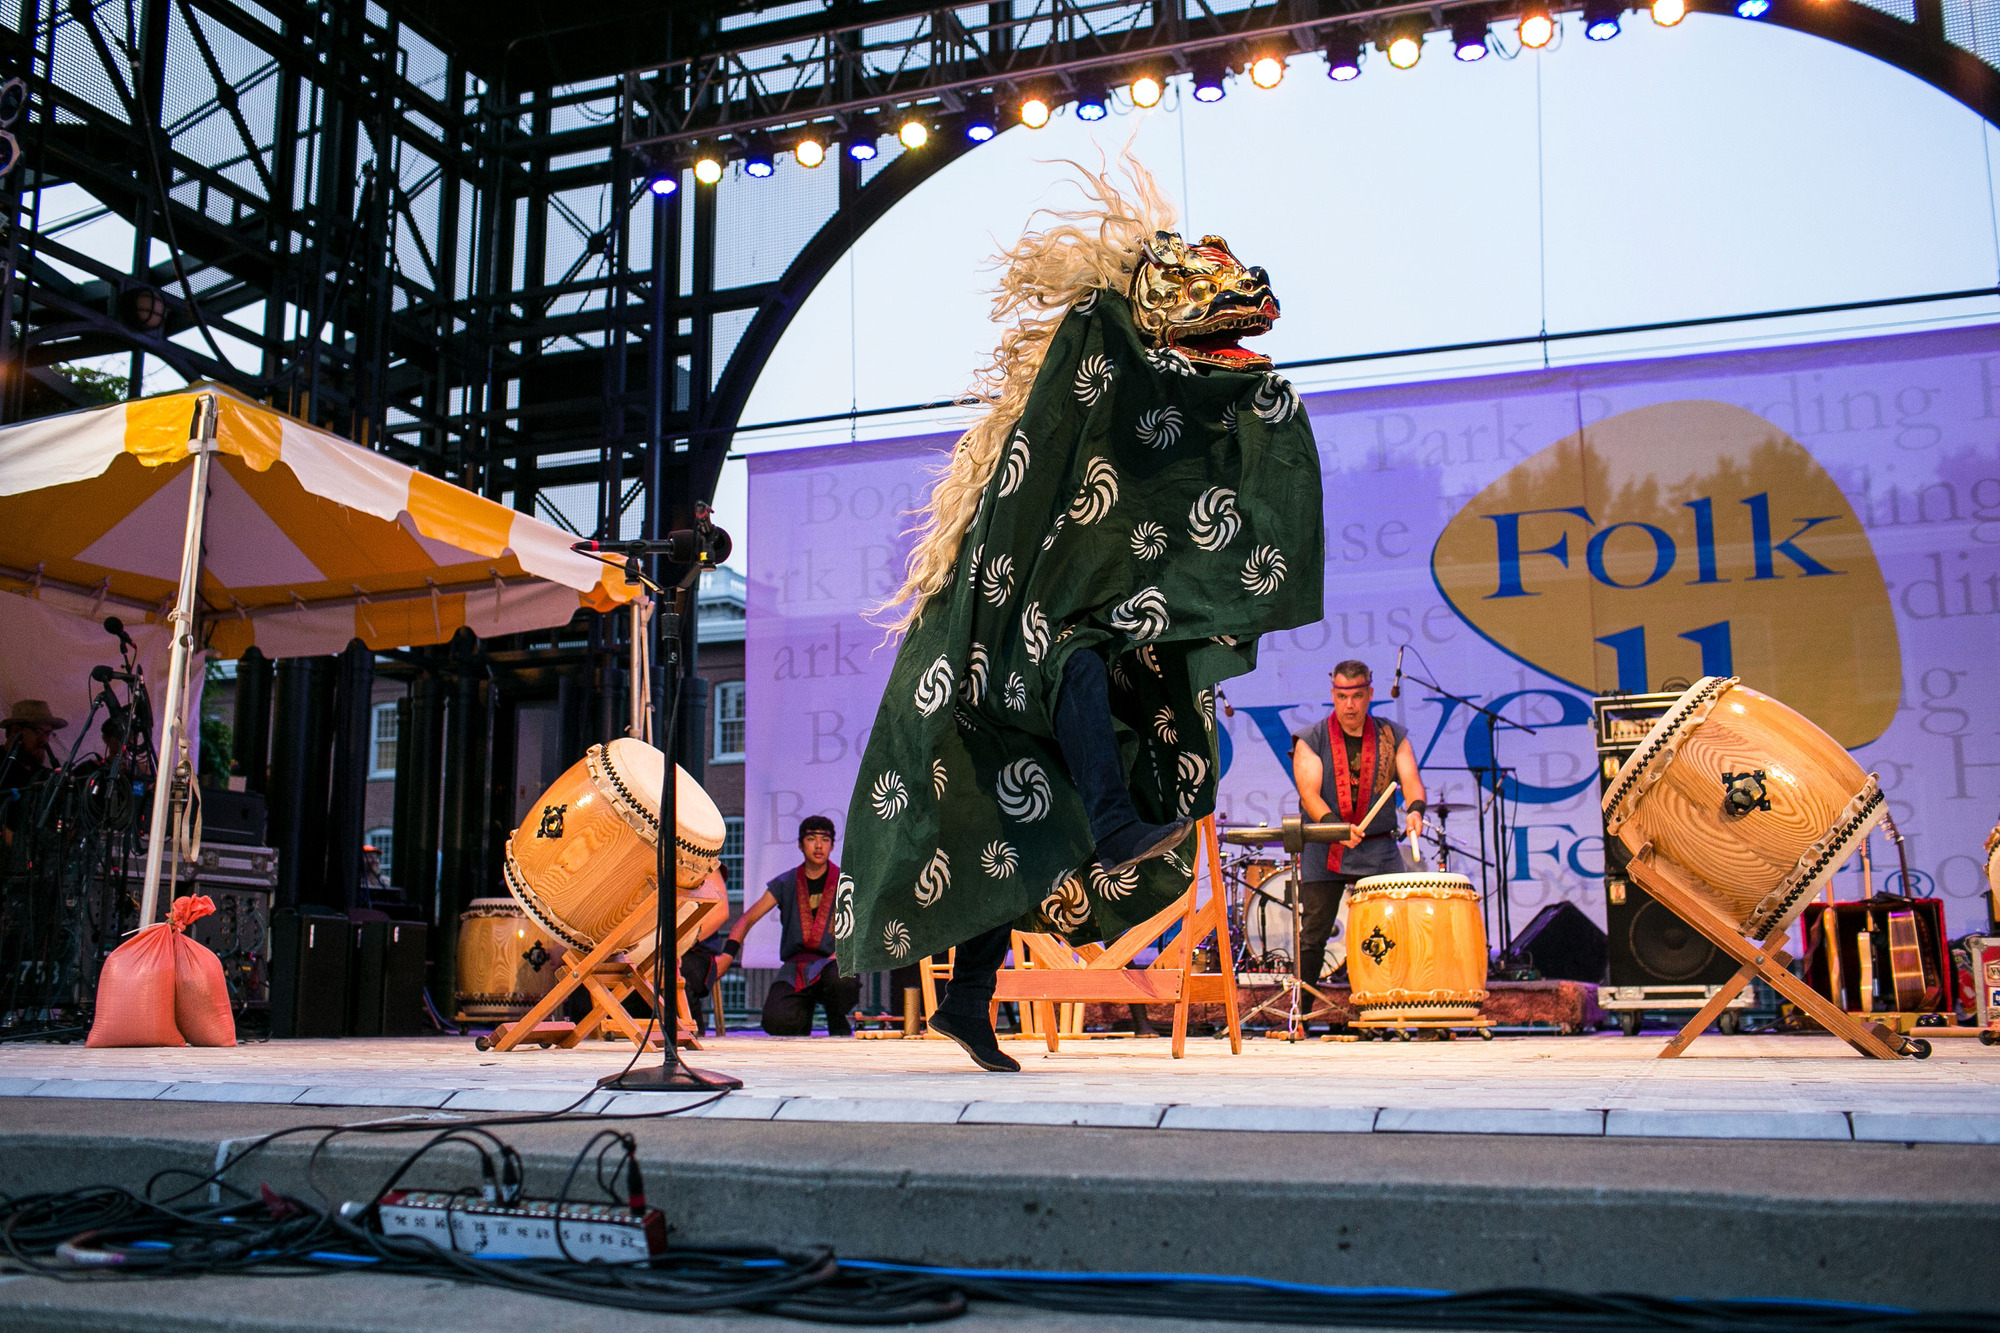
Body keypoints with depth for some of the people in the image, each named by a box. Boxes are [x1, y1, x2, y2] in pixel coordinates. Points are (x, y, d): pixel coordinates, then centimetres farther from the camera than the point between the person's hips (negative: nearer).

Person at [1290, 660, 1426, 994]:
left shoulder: (1393, 737, 8)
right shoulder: (1311, 740, 1)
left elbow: (1411, 780, -3)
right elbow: (1309, 794, -10)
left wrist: (1415, 809, -26)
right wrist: (1334, 825, -28)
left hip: (1379, 851, 2)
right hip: (1322, 852, -1)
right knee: (1311, 936, 1)